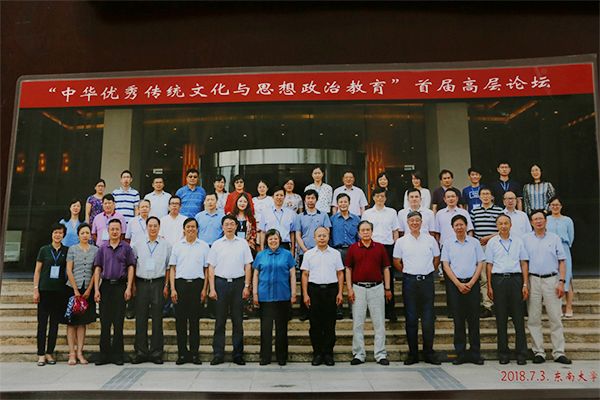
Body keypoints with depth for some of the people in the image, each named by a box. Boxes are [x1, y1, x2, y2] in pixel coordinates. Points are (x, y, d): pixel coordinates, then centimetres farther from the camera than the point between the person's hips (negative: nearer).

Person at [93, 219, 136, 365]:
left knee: (118, 322, 1)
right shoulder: (102, 248, 10)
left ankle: (117, 355, 9)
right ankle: (104, 354, 12)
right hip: (105, 286, 2)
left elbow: (130, 268, 1)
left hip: (120, 286, -2)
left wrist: (129, 288, -7)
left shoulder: (126, 248, 4)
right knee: (105, 321, 4)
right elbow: (97, 269, 8)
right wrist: (96, 289, -1)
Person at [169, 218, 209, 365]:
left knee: (195, 320, 3)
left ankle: (194, 353, 11)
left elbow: (206, 269, 6)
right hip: (180, 283, 1)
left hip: (197, 283, -1)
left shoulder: (204, 246, 6)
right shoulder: (177, 246, 9)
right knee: (180, 319, 3)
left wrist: (204, 288, -2)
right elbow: (172, 268, 7)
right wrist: (173, 289, -2)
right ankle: (182, 353, 12)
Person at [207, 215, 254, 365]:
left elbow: (247, 266, 5)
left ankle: (238, 354, 14)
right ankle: (218, 354, 12)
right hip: (221, 282, 0)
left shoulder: (243, 243, 6)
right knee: (220, 320, 4)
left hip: (238, 282, 0)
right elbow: (211, 268, 4)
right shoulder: (216, 244, 5)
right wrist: (212, 289, -3)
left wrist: (246, 286, -2)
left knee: (238, 320, 6)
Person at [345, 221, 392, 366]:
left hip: (377, 288, 0)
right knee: (358, 323, 5)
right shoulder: (353, 248, 4)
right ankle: (359, 354, 14)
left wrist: (388, 288, 2)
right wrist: (349, 289, -2)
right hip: (358, 288, 0)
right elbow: (348, 269, 5)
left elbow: (386, 268, 7)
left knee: (379, 322, 4)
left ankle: (380, 354, 12)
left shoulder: (380, 247, 5)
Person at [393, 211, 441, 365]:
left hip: (427, 280, 1)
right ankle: (412, 354, 13)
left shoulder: (430, 239, 5)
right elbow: (396, 262, 10)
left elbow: (436, 259, 15)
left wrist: (429, 272, 10)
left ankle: (429, 353, 14)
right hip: (409, 281, 0)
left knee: (428, 318, 3)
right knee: (411, 318, 4)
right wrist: (406, 272, 7)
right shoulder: (401, 241, 2)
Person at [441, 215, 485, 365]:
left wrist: (471, 283, -7)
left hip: (472, 283, 0)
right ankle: (460, 354, 11)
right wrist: (458, 284, -7)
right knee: (458, 320, 4)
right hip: (455, 283, 0)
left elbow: (480, 264, 3)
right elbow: (446, 265, 1)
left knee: (474, 319, 2)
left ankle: (475, 353, 10)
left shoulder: (475, 242, 5)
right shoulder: (448, 244, 4)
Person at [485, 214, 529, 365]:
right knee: (501, 318, 3)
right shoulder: (492, 242, 7)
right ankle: (503, 354, 11)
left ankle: (521, 353, 8)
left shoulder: (518, 241, 10)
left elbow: (524, 263, 9)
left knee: (518, 317, 0)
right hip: (498, 280, 0)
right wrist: (489, 286, -1)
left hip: (515, 279, 0)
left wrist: (525, 284, 1)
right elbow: (489, 265, 6)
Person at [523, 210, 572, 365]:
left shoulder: (555, 238, 7)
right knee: (533, 319, 3)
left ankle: (559, 352, 9)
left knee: (555, 317, 2)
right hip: (532, 280, 0)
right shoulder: (525, 239, 7)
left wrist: (561, 282, -4)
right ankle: (538, 352, 11)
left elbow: (561, 262, 5)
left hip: (551, 279, 0)